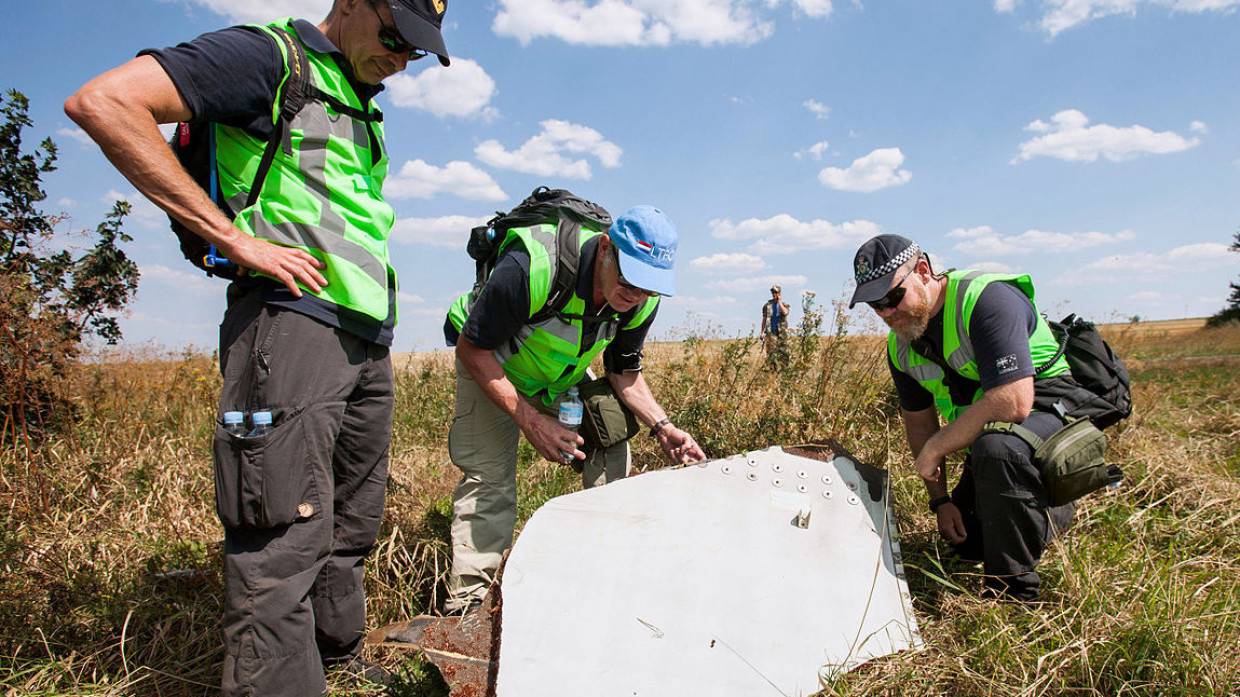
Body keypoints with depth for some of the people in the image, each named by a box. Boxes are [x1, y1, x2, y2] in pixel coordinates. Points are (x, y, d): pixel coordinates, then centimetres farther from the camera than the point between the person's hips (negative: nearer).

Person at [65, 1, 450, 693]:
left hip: (367, 341, 9)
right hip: (292, 318, -8)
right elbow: (103, 101, -13)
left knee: (350, 532, 14)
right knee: (285, 544, -11)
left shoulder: (364, 108, 24)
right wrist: (234, 237, -16)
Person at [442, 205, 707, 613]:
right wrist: (530, 421, -34)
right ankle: (465, 603, -4)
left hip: (564, 374, 5)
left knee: (611, 447, -8)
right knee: (488, 475, -14)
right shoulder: (532, 267, -40)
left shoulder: (642, 301, -21)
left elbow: (625, 373, -4)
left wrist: (661, 426, -21)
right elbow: (472, 349, -29)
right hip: (489, 361, -5)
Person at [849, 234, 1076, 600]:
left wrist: (934, 449, -26)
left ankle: (1013, 591, -21)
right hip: (985, 438, 8)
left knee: (996, 450, -40)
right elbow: (919, 421, 9)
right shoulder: (900, 346, -3)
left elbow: (1013, 403, -37)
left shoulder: (986, 298, -28)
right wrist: (940, 500, 5)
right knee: (966, 541, 13)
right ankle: (1058, 514, 37)